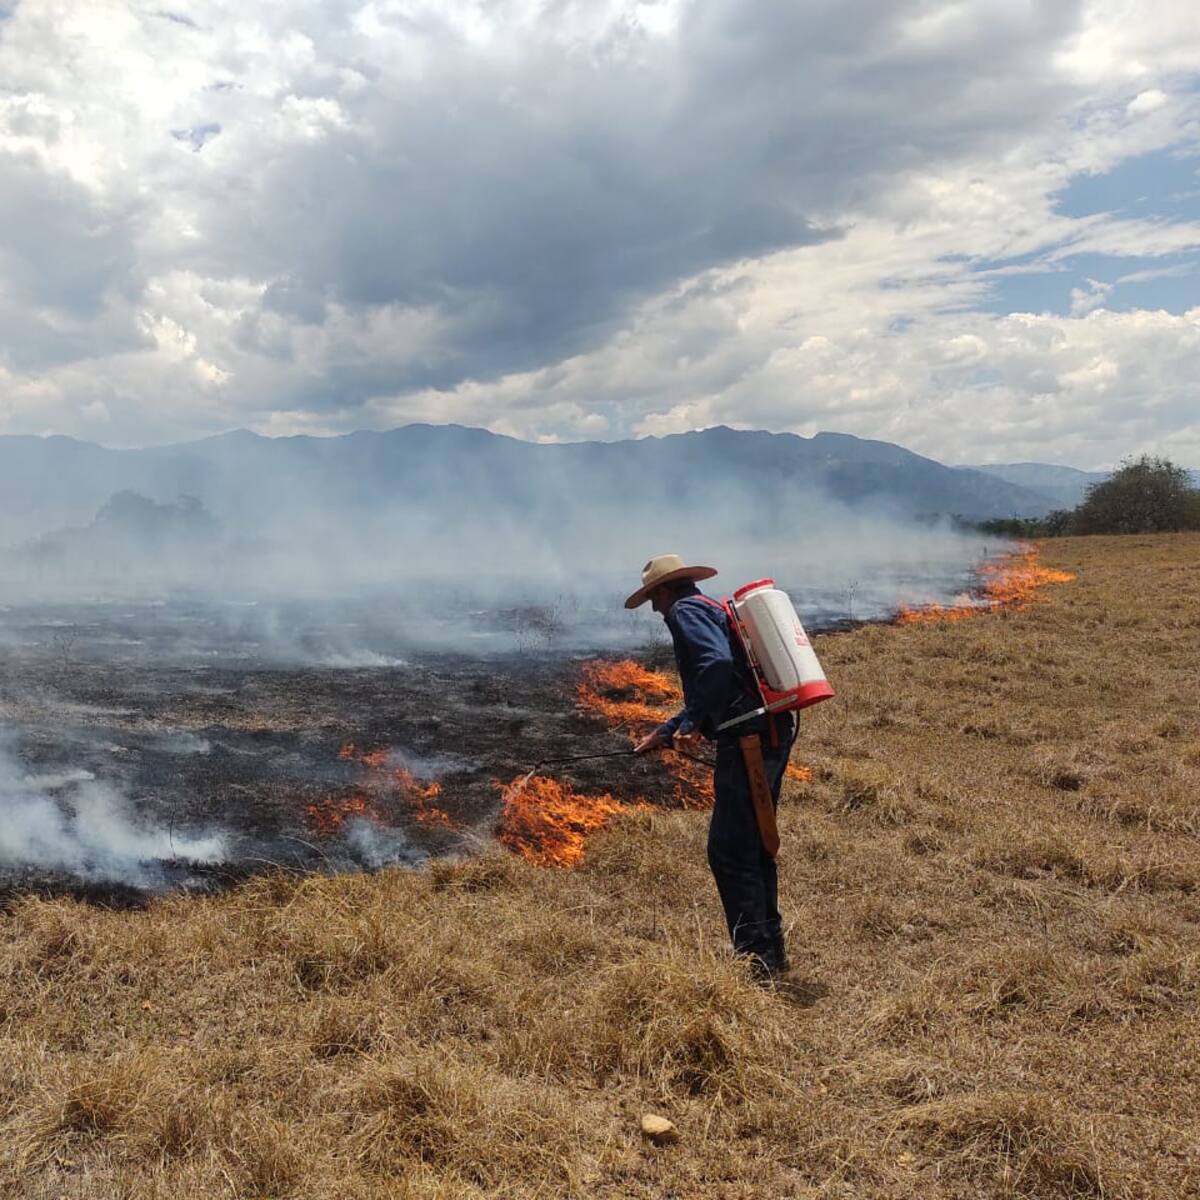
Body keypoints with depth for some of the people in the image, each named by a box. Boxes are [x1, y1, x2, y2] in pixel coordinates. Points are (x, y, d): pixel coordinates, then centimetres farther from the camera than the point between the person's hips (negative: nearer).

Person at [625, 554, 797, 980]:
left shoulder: (686, 610, -3)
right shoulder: (717, 610, 26)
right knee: (754, 847, 17)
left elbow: (717, 663, -24)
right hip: (773, 735, 10)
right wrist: (664, 734, 36)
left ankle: (755, 957, -2)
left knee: (729, 851, -5)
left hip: (748, 740, -10)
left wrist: (693, 725, -17)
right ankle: (771, 953, 26)